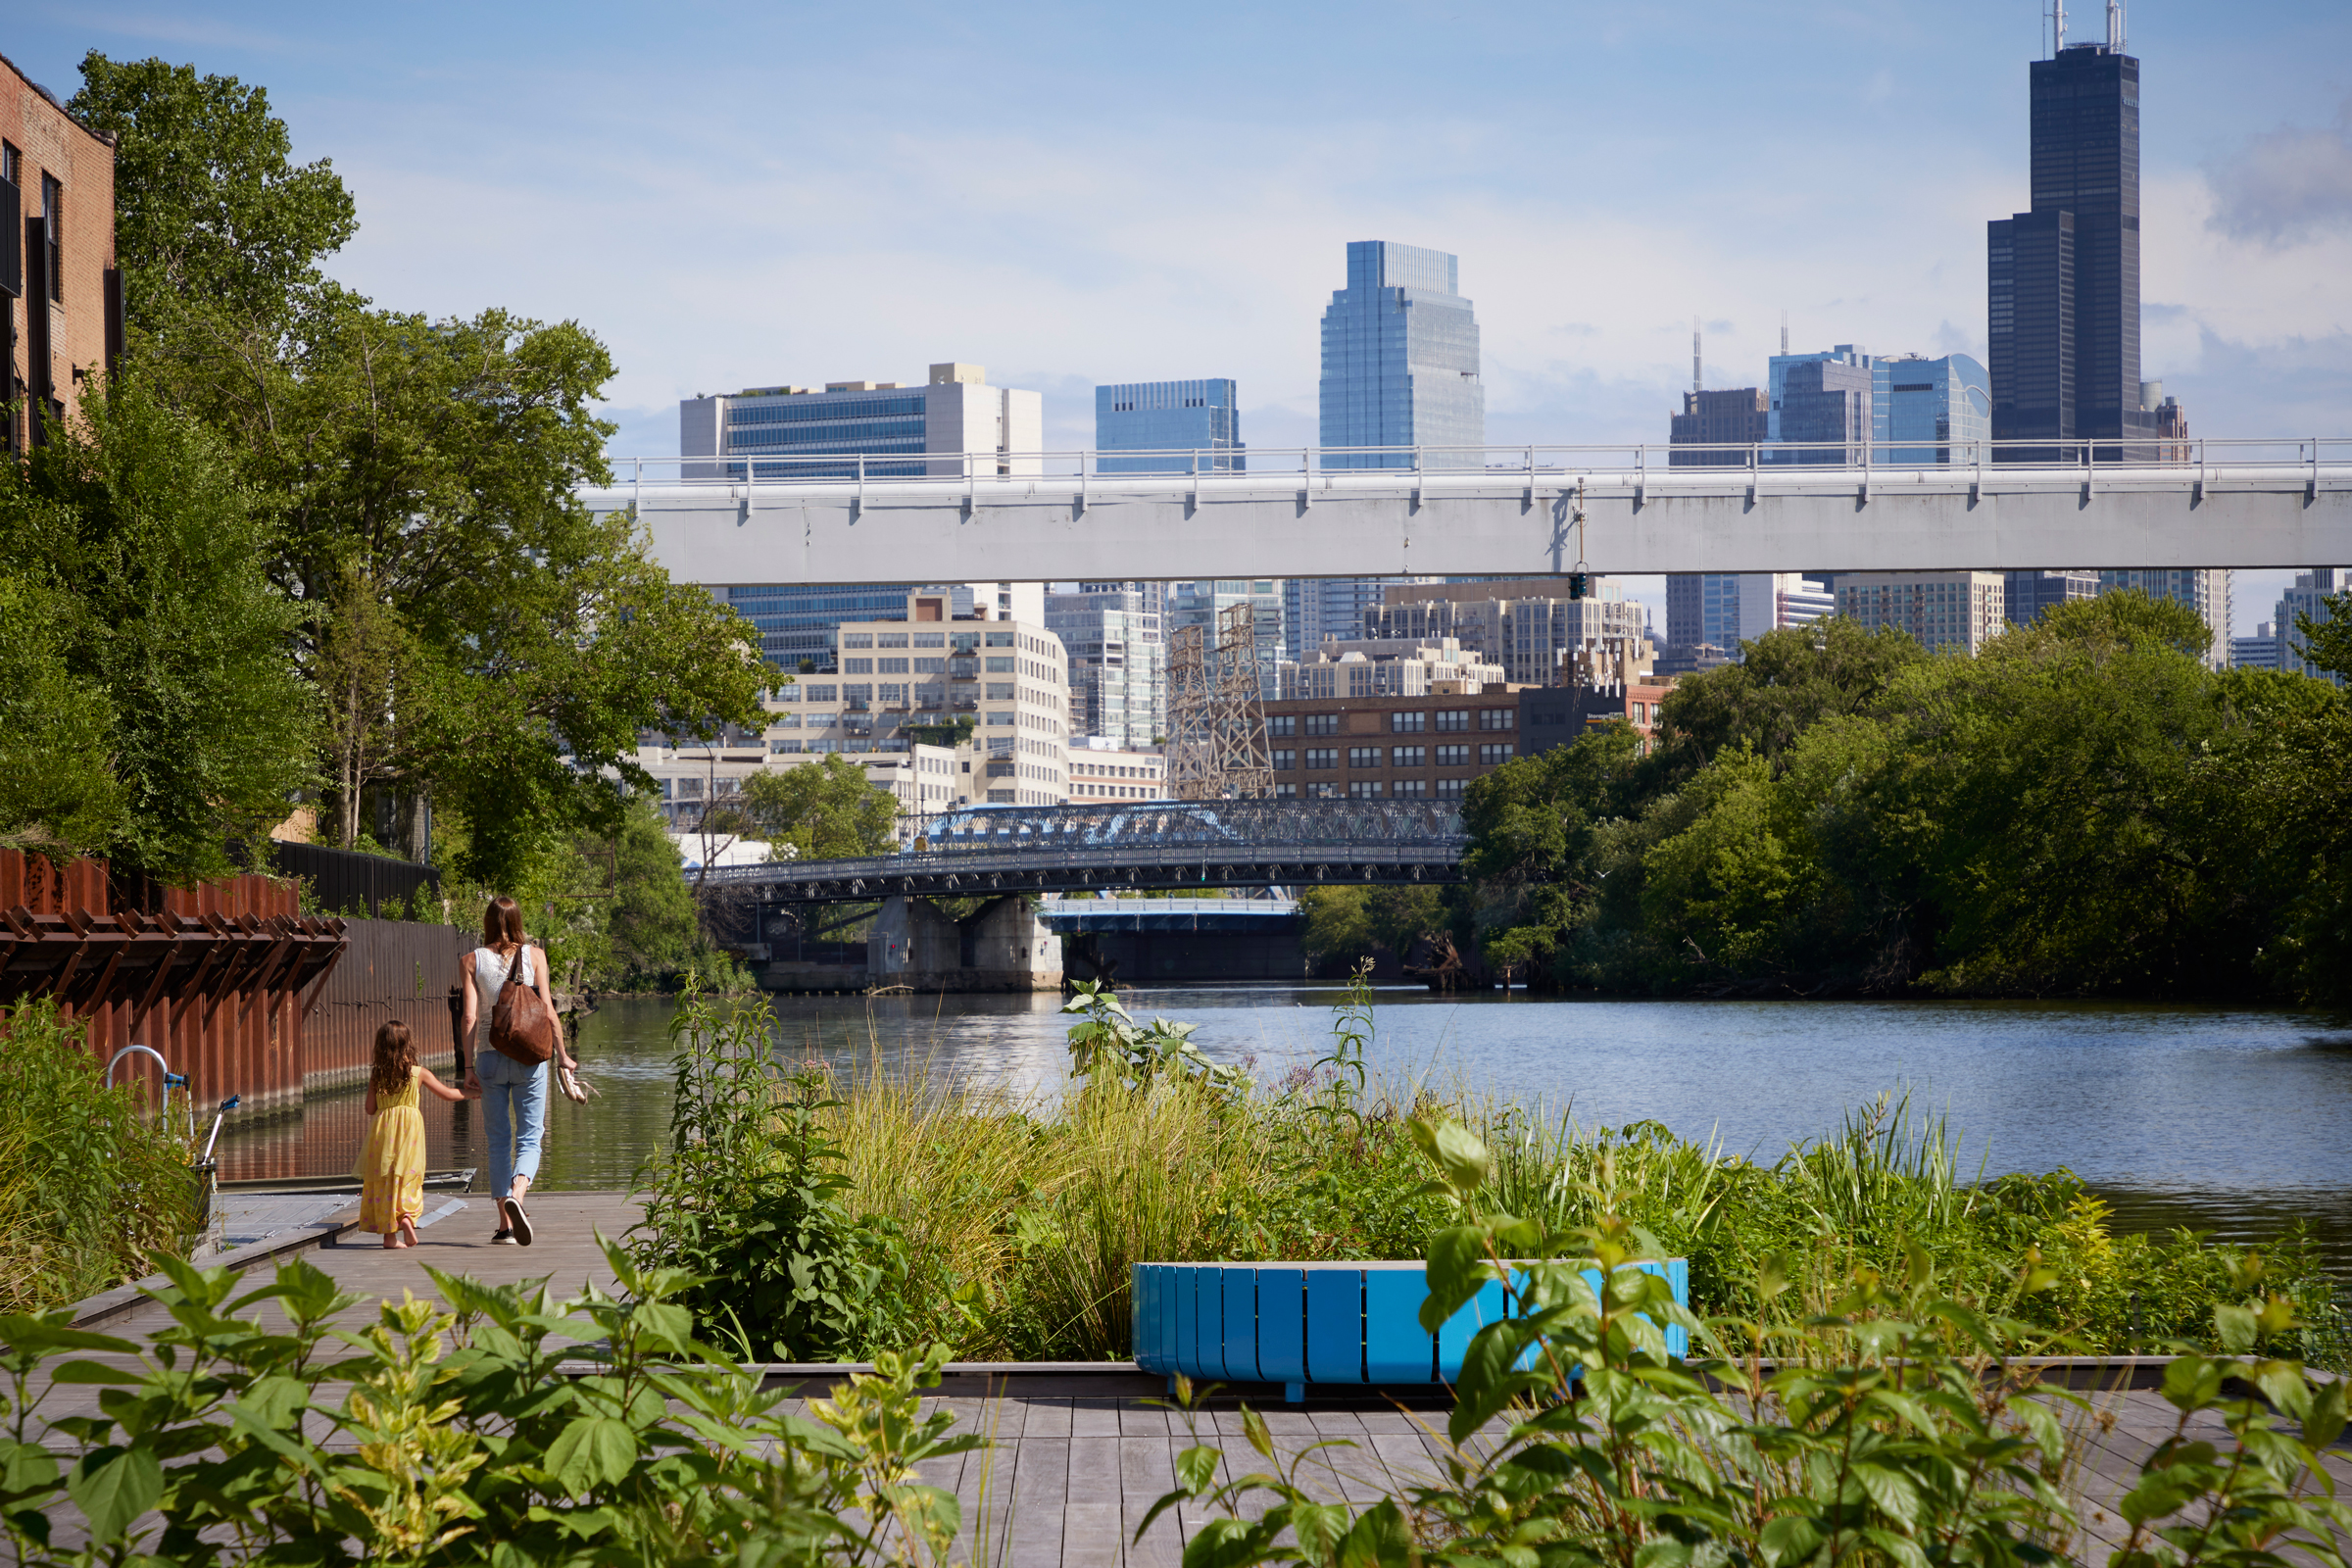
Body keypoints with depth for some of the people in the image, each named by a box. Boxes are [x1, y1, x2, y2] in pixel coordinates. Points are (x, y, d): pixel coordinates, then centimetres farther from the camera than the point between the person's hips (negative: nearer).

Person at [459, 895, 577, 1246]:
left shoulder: (471, 961, 1)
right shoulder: (534, 956, 0)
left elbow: (469, 1017, -4)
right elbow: (546, 1007, -4)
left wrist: (468, 1067, -3)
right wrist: (562, 1054, 4)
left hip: (490, 1056, 1)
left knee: (499, 1141, 10)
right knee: (529, 1138, 2)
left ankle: (506, 1225, 9)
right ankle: (517, 1193, -28)